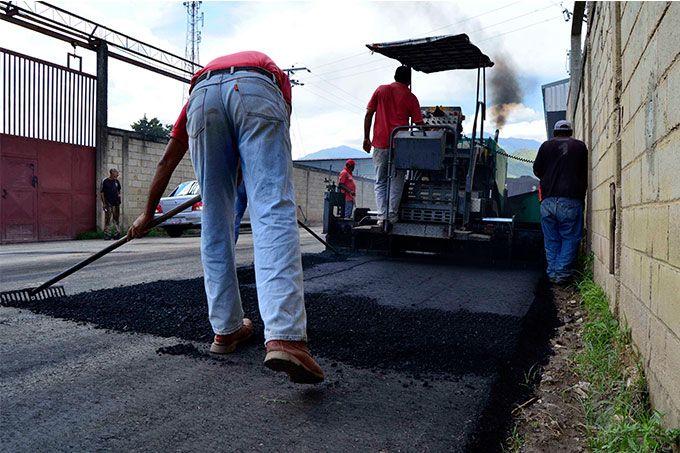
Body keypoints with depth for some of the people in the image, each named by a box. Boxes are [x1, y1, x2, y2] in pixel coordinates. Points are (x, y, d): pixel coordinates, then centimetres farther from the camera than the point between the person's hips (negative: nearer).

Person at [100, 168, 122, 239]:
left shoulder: (117, 181, 13)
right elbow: (101, 192, -2)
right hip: (108, 203, -5)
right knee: (107, 219, -5)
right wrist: (103, 202, -8)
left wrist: (119, 194, 6)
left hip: (116, 203, 5)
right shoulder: (105, 181, -1)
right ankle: (107, 234, -1)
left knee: (117, 219, 5)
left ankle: (116, 233, 10)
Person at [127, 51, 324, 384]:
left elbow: (167, 161, 41)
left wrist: (148, 213, 49)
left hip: (204, 97, 2)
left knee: (215, 223, 9)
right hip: (259, 93, -1)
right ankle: (284, 337, -28)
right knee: (274, 215, -13)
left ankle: (226, 328, 12)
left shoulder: (202, 77, 44)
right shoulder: (272, 69, 44)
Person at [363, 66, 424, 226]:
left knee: (380, 182, 8)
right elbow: (419, 124, 0)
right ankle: (392, 216, 1)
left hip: (380, 143, 2)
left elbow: (368, 114, 3)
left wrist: (366, 138, 7)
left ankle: (382, 215, -1)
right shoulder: (410, 97, 3)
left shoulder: (381, 90, 8)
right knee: (396, 182, 6)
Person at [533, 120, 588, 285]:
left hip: (548, 199, 1)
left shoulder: (546, 145, 9)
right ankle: (562, 274, 1)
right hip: (571, 199, -1)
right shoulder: (580, 146, 10)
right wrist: (582, 194, 25)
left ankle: (552, 273, 11)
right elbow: (584, 176, 13)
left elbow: (537, 171, 11)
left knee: (551, 240, 10)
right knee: (570, 238, 6)